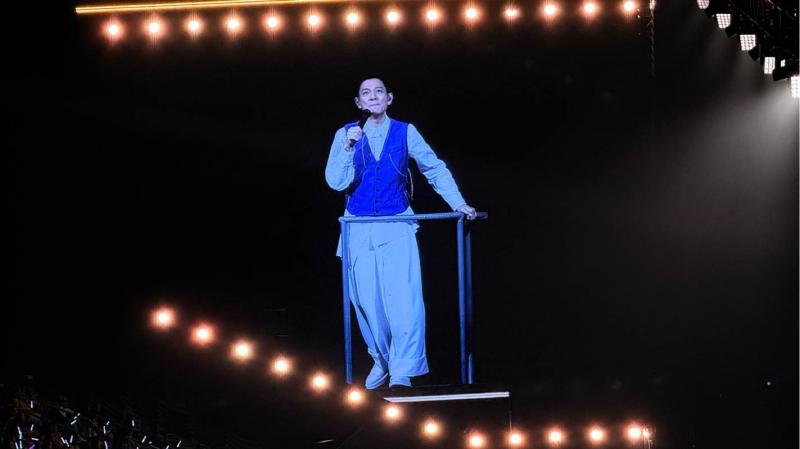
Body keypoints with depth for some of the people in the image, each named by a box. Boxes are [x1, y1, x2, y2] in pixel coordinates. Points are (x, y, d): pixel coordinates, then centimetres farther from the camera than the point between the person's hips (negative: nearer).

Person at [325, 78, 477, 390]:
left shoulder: (405, 132, 2)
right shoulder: (346, 135, 2)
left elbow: (435, 169, 6)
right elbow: (336, 182, -6)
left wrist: (459, 204, 0)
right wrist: (349, 147, -18)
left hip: (397, 227, -1)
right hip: (359, 229, 1)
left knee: (403, 299, -13)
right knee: (367, 301, 4)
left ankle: (402, 371, -10)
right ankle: (381, 361, 23)